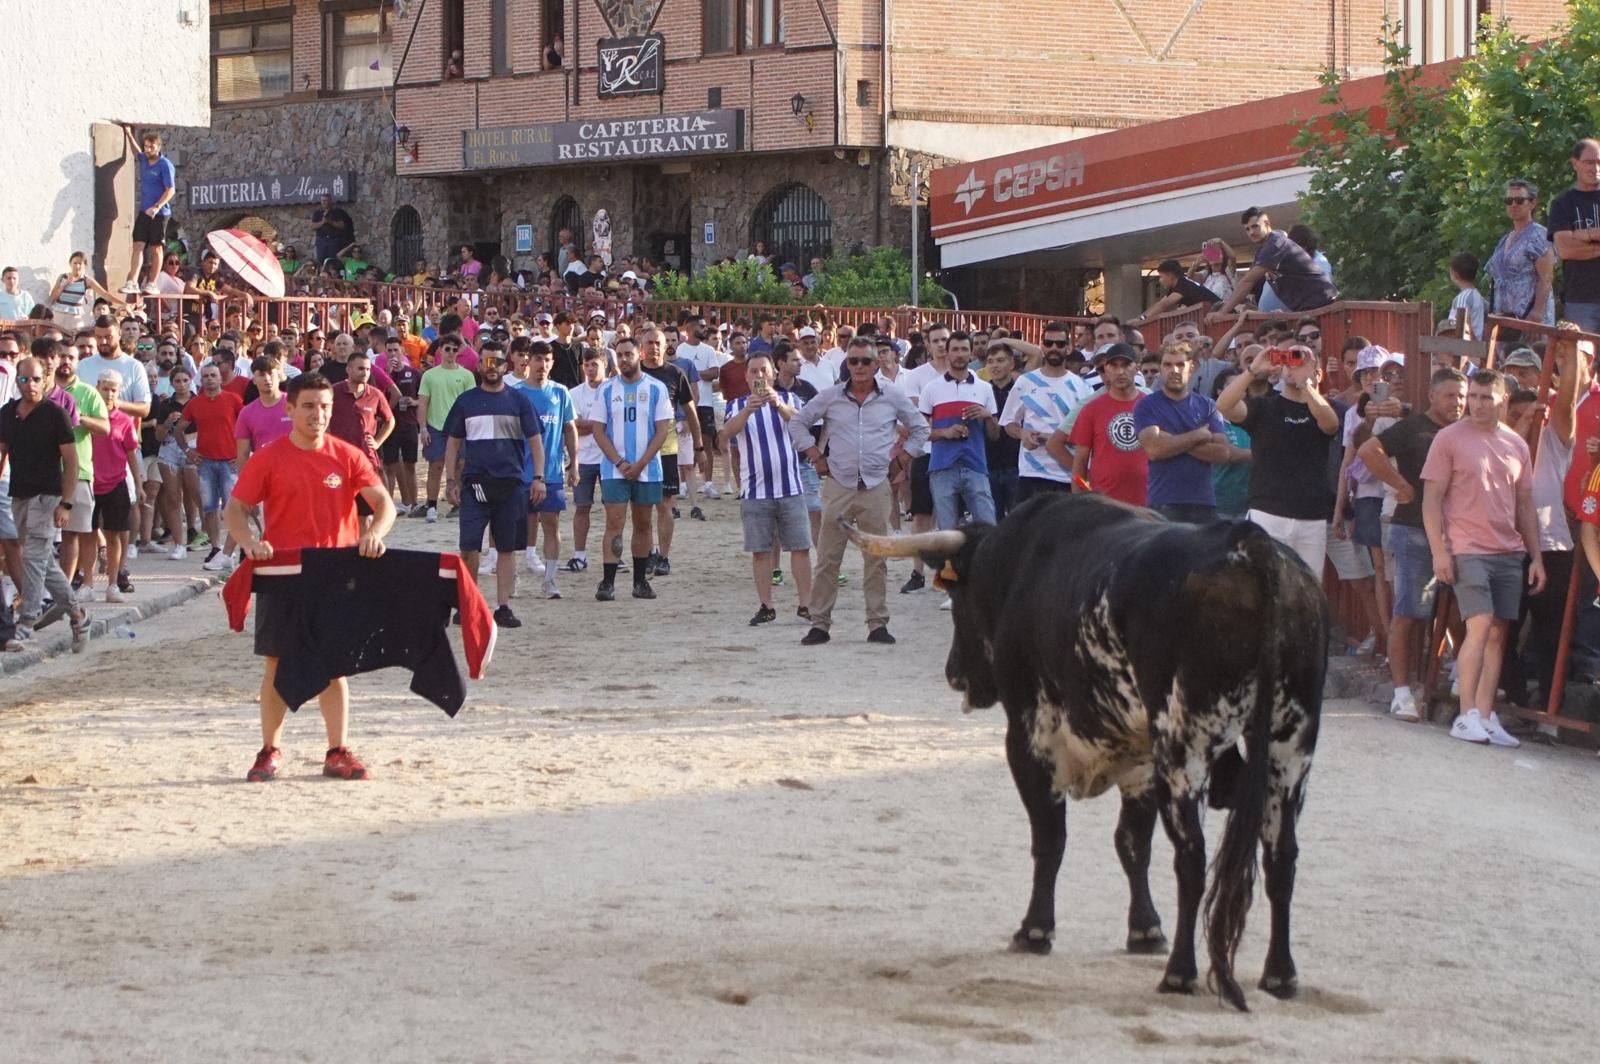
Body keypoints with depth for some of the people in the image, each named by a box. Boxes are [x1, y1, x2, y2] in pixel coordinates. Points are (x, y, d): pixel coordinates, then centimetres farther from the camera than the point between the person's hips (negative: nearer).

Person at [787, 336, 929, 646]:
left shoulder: (893, 397, 3)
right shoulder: (830, 397, 3)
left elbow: (920, 429, 15)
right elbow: (797, 423, 12)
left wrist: (899, 456, 6)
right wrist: (816, 458, 5)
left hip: (877, 488, 0)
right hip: (838, 487, 0)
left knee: (877, 559, 4)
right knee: (828, 559, 0)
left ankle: (878, 624, 10)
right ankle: (819, 624, 6)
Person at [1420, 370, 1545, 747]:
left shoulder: (1516, 445, 13)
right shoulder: (1449, 439, -1)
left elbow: (1525, 504, 17)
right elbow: (1431, 498, -4)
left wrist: (1536, 557, 13)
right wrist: (1439, 551, -12)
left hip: (1509, 552, 5)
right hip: (1467, 550, -5)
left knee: (1498, 633, 2)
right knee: (1480, 625, -16)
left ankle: (1486, 718, 6)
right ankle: (1467, 715, -12)